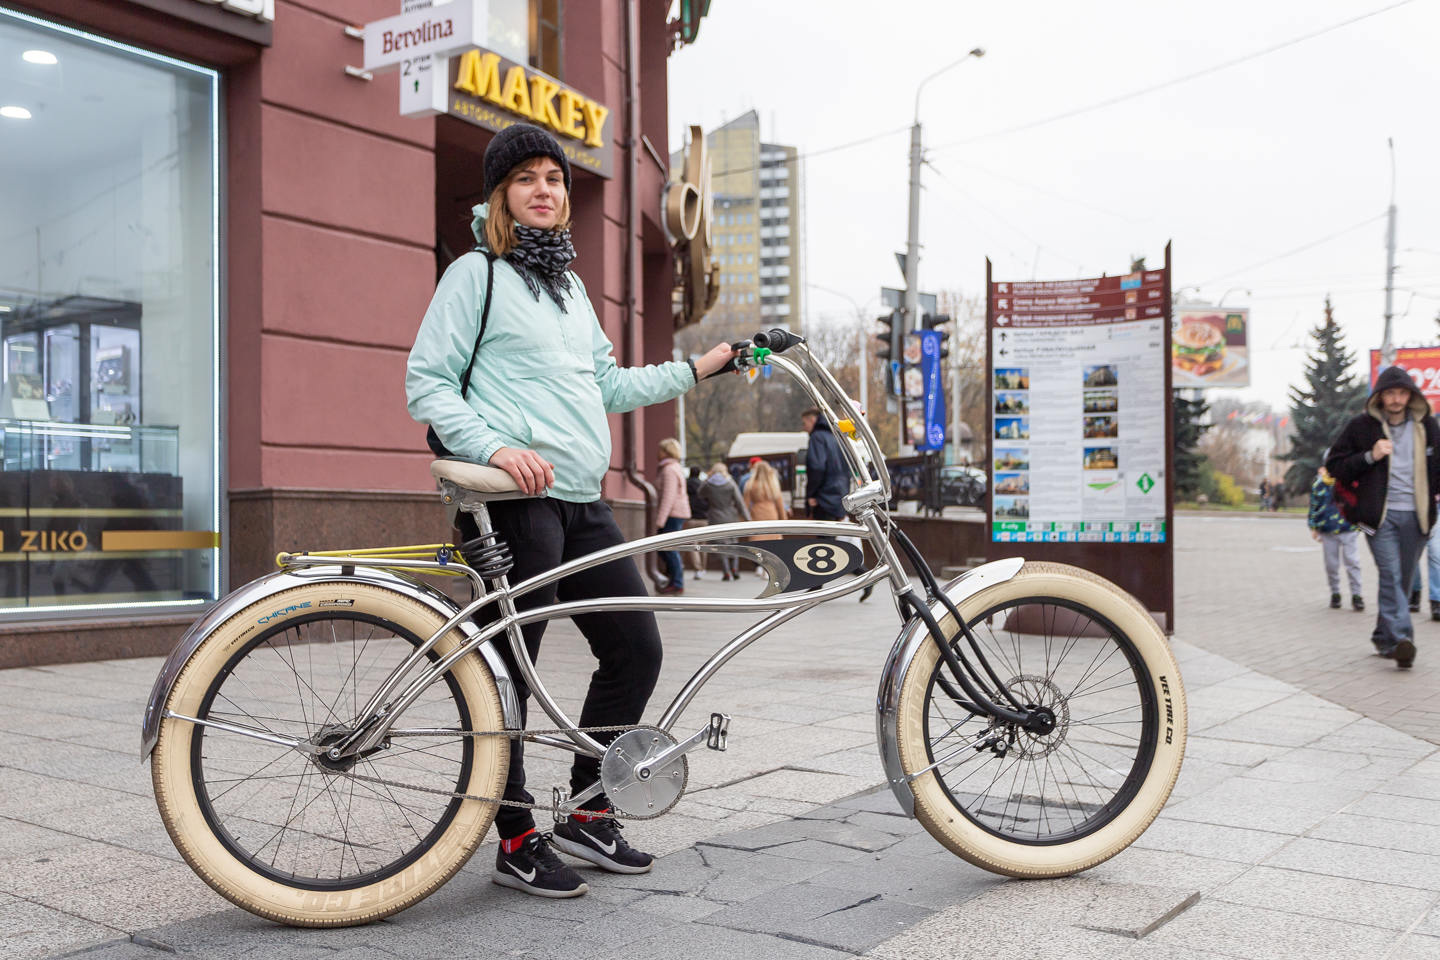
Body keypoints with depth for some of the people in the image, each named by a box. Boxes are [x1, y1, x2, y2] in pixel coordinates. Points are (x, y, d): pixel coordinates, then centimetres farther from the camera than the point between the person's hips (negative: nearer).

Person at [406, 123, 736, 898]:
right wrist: (498, 448, -20)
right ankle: (517, 842, 11)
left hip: (582, 502, 8)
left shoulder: (569, 286, 23)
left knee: (636, 649, 7)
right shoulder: (476, 273, 0)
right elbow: (426, 384, -6)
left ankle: (588, 813, 21)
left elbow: (609, 386, 27)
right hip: (516, 497, -8)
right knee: (509, 671, -2)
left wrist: (700, 368, 23)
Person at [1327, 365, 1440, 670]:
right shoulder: (1361, 426, 1)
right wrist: (1370, 456, -12)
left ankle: (1385, 638, 20)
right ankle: (1400, 638, -24)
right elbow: (1334, 465, 1)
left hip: (1414, 516, 4)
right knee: (1390, 575, -16)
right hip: (1380, 515, -3)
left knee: (1403, 580, 8)